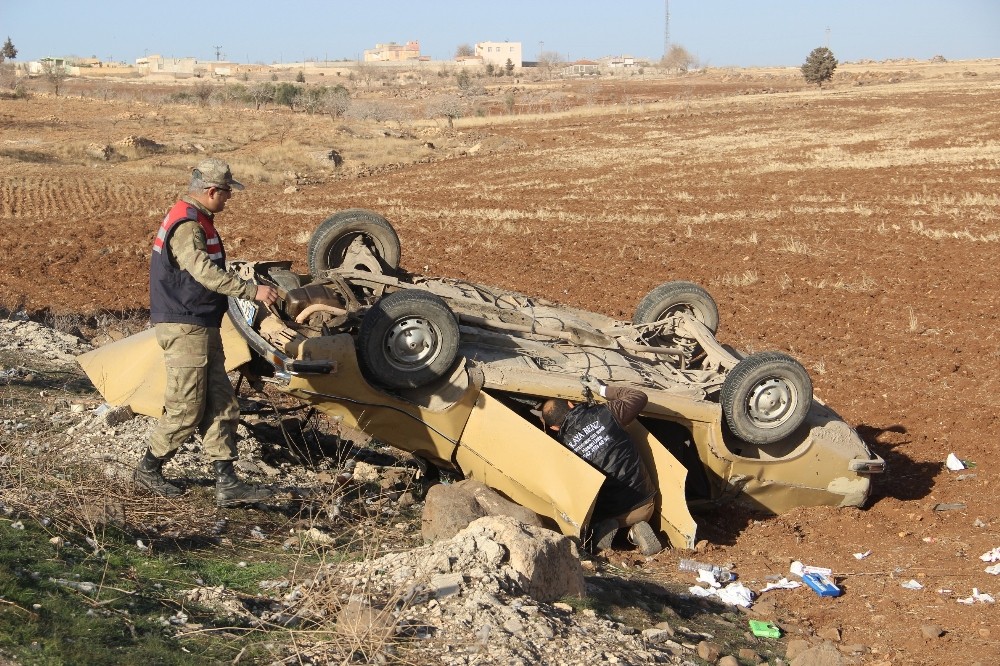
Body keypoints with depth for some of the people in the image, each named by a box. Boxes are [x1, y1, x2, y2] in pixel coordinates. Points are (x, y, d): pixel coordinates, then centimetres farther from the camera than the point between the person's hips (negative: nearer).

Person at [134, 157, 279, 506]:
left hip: (203, 327, 11)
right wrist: (253, 290, -31)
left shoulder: (197, 220, 16)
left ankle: (227, 484, 6)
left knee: (221, 406, 7)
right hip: (184, 329, -11)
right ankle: (149, 469, 15)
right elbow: (206, 272, -30)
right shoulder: (186, 226, -18)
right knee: (186, 409, -3)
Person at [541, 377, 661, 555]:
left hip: (608, 513, -2)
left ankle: (604, 529, -3)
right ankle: (637, 530, 2)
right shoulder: (604, 413, -10)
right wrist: (603, 390, 17)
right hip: (643, 505, 2)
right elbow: (639, 397, 6)